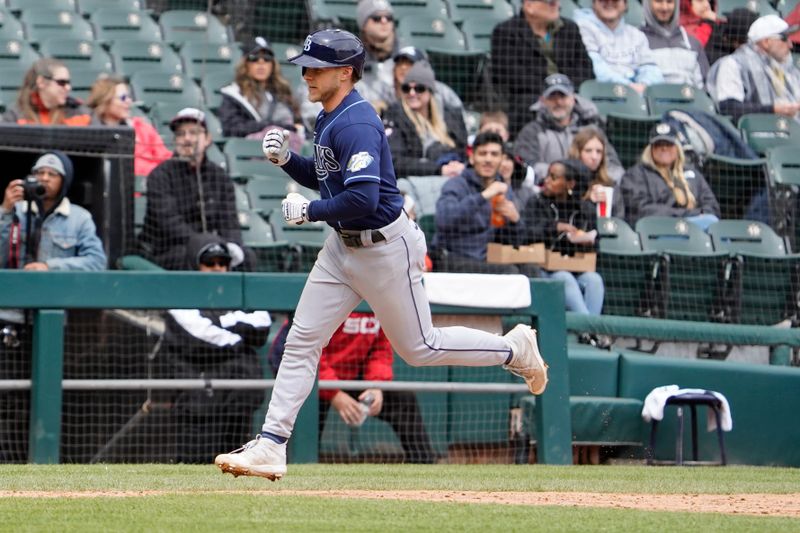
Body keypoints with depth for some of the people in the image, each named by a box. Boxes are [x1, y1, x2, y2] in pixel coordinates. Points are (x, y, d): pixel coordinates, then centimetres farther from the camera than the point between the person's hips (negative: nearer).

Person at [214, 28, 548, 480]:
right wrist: (286, 159, 3)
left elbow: (363, 198, -33)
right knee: (302, 341, 2)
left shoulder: (356, 124, -24)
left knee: (418, 348, 5)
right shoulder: (330, 118, 8)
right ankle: (270, 447, 2)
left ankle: (514, 349, 25)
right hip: (344, 245, 10)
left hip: (384, 247, -10)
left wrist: (309, 212, -20)